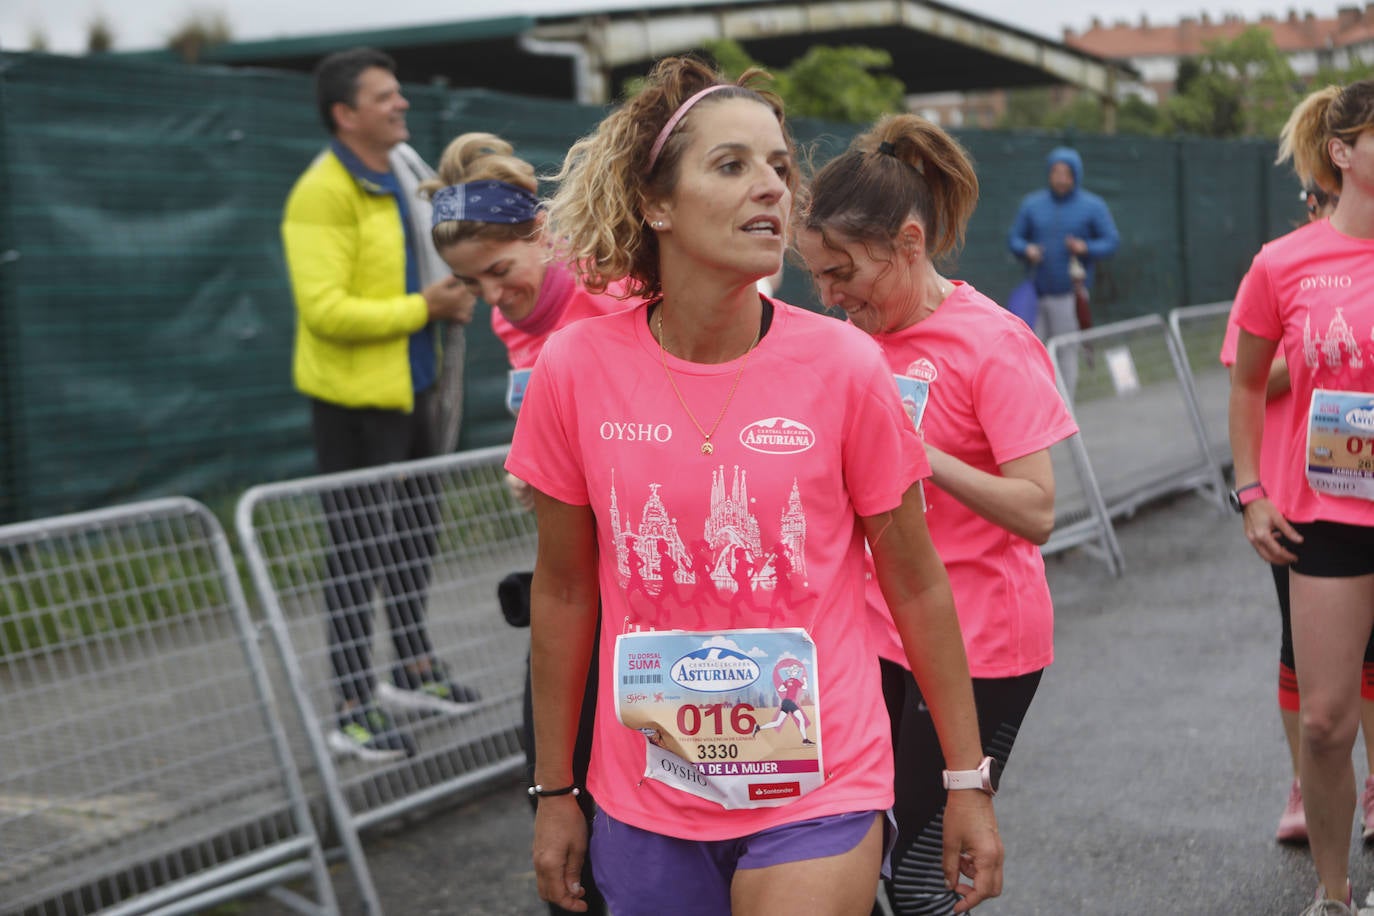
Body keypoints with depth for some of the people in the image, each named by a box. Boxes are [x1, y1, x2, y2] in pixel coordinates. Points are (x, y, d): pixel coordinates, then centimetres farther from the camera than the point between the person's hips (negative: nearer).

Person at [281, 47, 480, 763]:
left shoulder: (400, 173, 11)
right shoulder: (324, 193, -19)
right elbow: (324, 309, -26)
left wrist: (448, 298, 4)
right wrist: (420, 310, -22)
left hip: (407, 388, 9)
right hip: (354, 398, -9)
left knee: (415, 530, 20)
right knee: (357, 552, -3)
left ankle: (412, 671, 36)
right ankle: (353, 712, 6)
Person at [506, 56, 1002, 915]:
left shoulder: (844, 366, -10)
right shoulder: (576, 369, -7)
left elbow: (916, 585, -1)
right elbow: (564, 591, 3)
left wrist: (967, 781, 3)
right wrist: (554, 790, 8)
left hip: (817, 796, -1)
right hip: (645, 803, 2)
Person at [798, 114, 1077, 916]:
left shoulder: (994, 344, -14)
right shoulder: (862, 336, 6)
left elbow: (1037, 513, -19)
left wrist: (917, 450, -25)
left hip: (974, 646, -6)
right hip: (878, 631, 7)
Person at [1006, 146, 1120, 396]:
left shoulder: (1093, 206, 3)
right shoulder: (1032, 204, 10)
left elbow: (1111, 242, 1)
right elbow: (1014, 238, 15)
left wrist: (1086, 248, -17)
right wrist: (1026, 249, -8)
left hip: (1070, 294, -3)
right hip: (1035, 293, 3)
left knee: (1066, 352, -2)